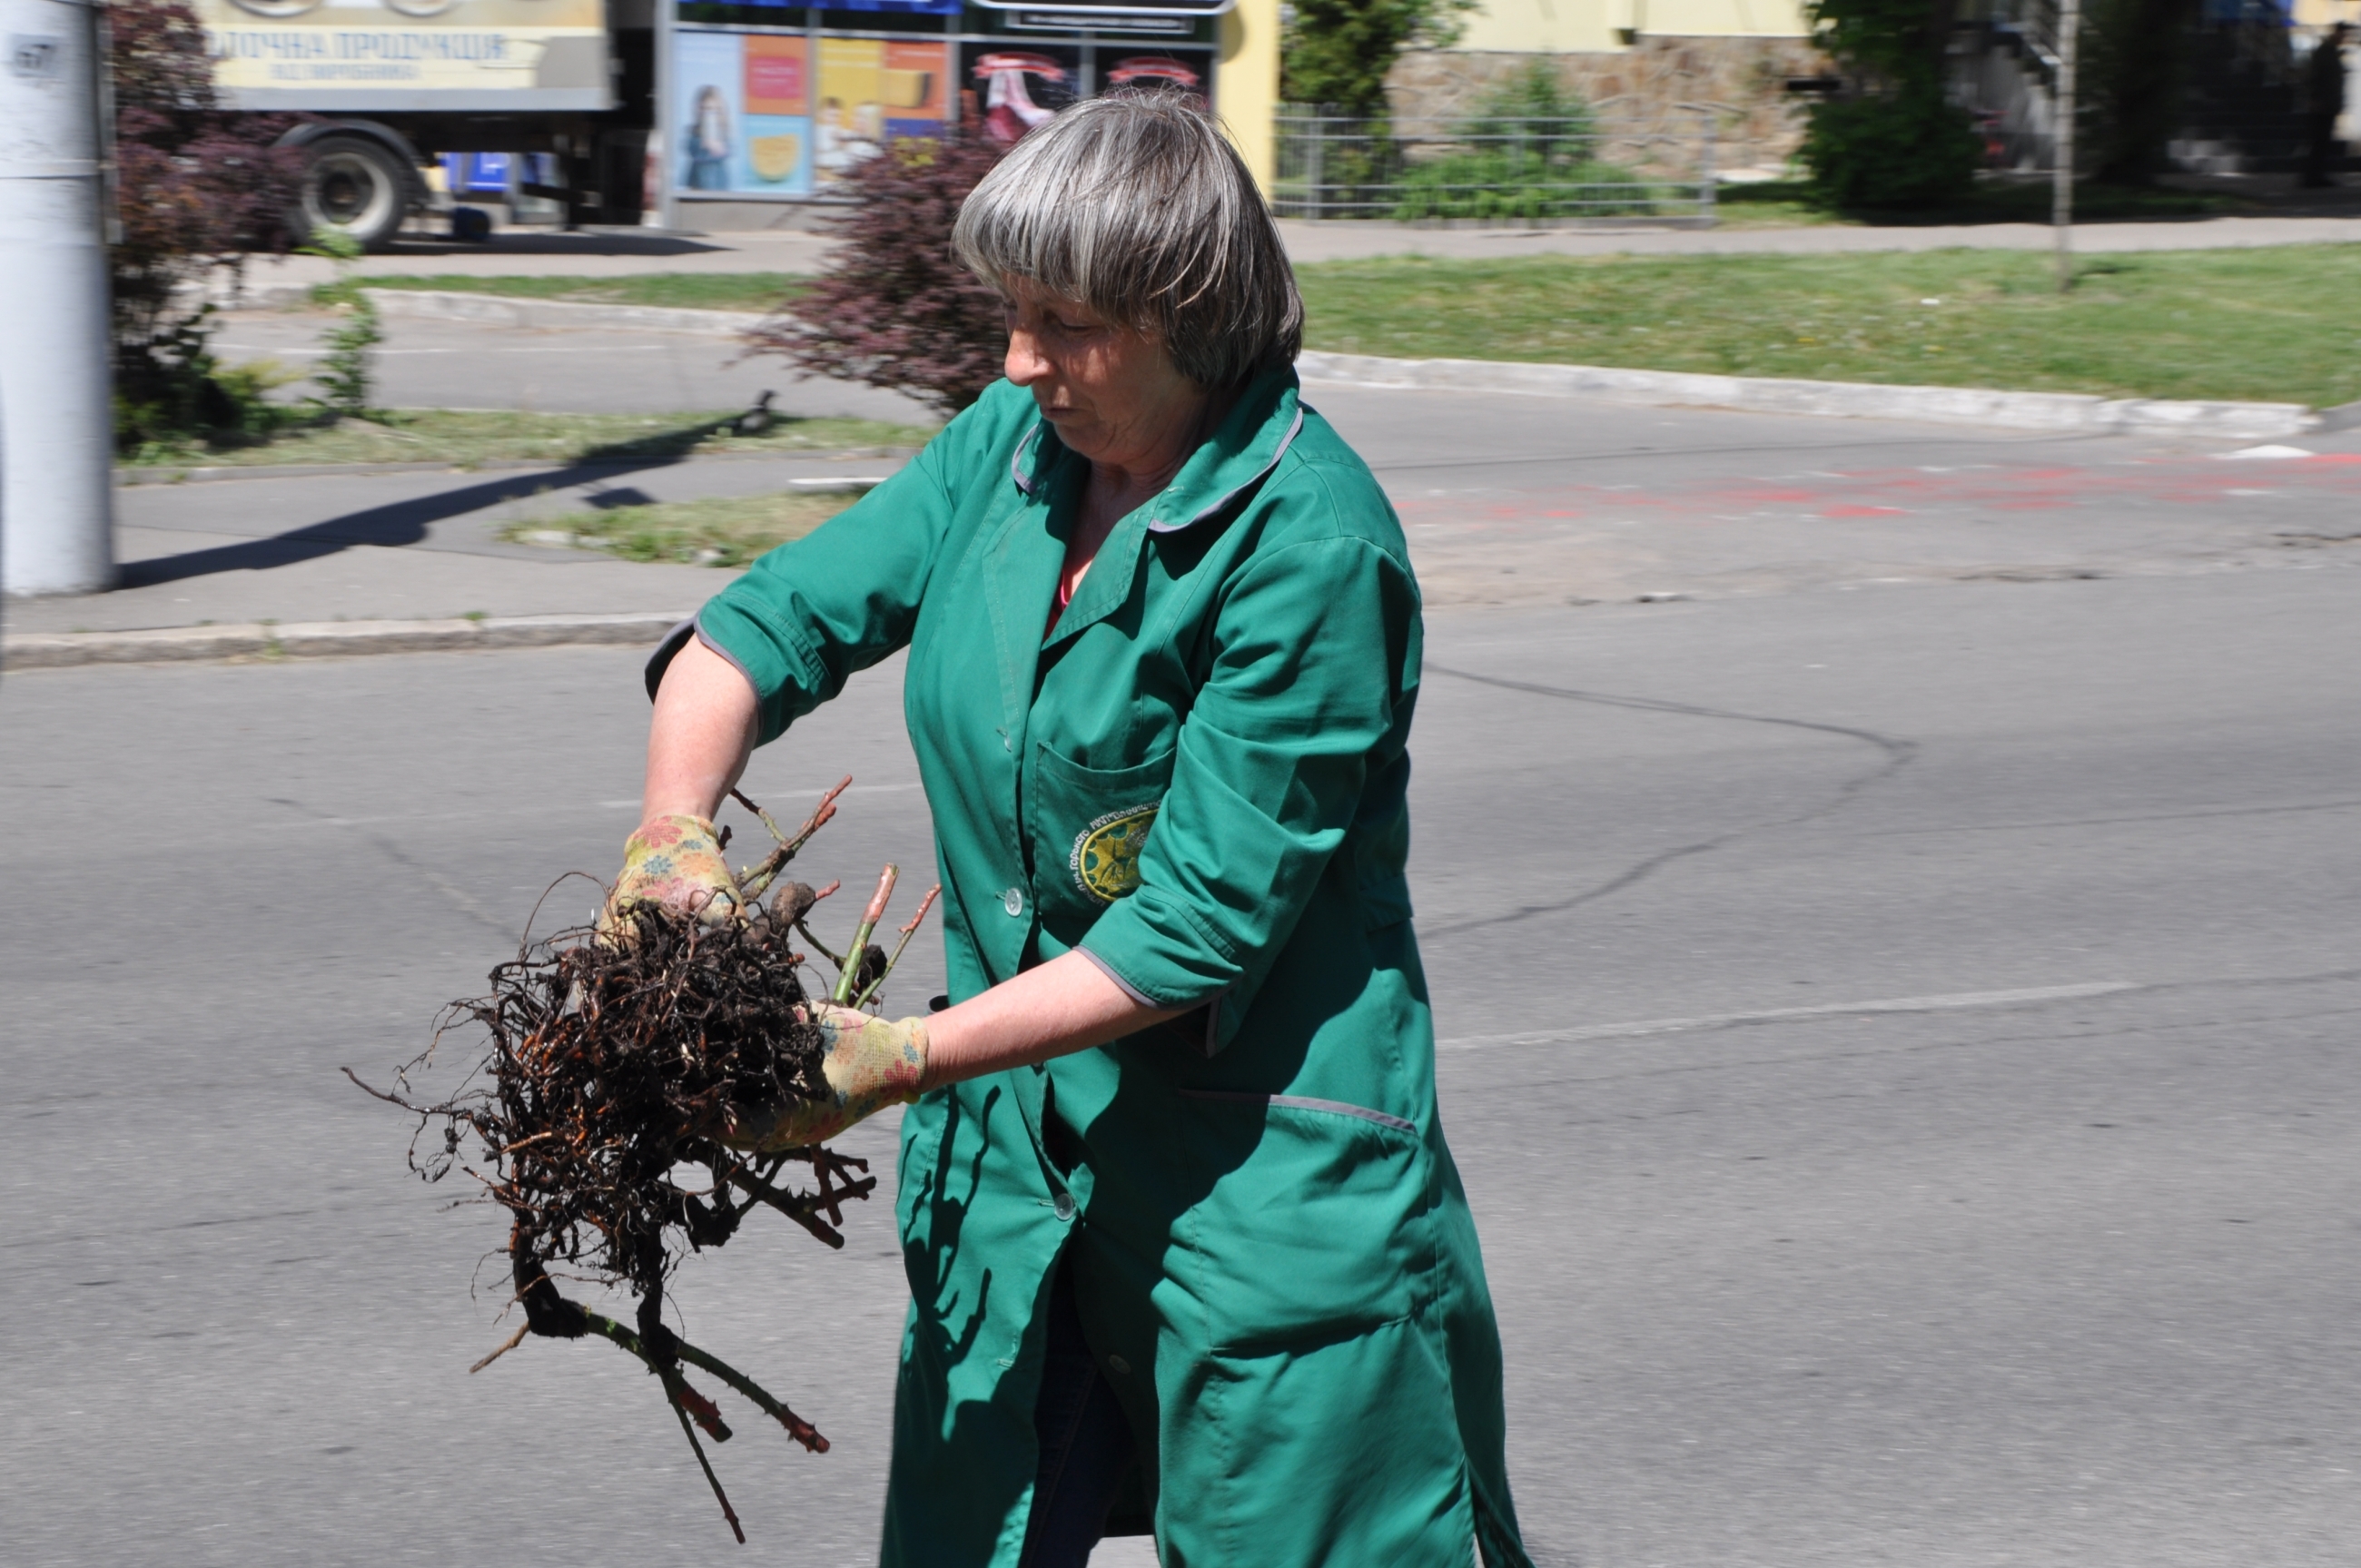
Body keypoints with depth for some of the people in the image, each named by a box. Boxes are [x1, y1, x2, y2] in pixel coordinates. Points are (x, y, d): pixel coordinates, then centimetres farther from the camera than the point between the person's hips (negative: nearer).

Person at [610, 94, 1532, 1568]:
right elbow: (776, 618, 8)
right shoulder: (1010, 448, 3)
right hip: (1016, 1152, 7)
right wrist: (676, 830, -11)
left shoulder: (1312, 548, -20)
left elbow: (1203, 921, -20)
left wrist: (913, 1057, -22)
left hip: (1264, 1176, -7)